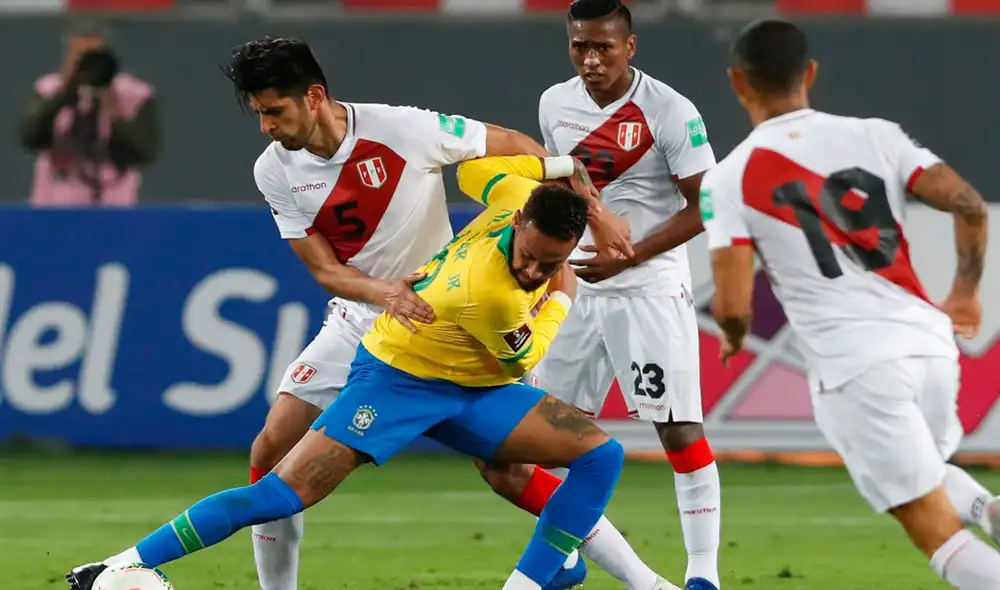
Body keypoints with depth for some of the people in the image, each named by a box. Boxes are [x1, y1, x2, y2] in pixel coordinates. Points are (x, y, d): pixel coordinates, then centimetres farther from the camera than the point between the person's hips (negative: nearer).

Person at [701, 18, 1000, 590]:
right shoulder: (875, 136, 8)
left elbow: (733, 308, -7)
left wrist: (734, 338, 17)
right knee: (925, 473, 30)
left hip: (855, 368, -4)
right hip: (931, 343, 4)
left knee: (939, 533, -1)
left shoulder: (729, 180, 0)